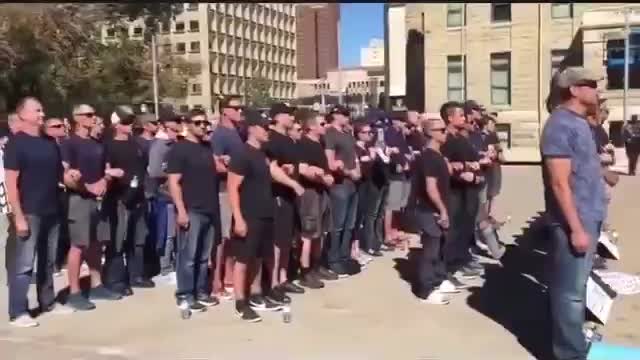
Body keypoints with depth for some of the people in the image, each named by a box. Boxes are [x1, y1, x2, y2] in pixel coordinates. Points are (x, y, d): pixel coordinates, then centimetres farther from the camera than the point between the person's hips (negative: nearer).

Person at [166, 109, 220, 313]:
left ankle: (202, 291, 22)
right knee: (188, 255, -2)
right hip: (191, 210, -7)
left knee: (204, 256, 12)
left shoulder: (208, 148, 15)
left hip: (210, 210, 7)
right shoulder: (179, 149, -6)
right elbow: (174, 182, -12)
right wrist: (181, 210, -18)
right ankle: (185, 296, 7)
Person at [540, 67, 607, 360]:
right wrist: (576, 228, -21)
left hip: (588, 218, 10)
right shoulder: (561, 125, -17)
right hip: (574, 221, -10)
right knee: (570, 290, 0)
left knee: (576, 286, 20)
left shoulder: (579, 122, 13)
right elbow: (559, 183, -21)